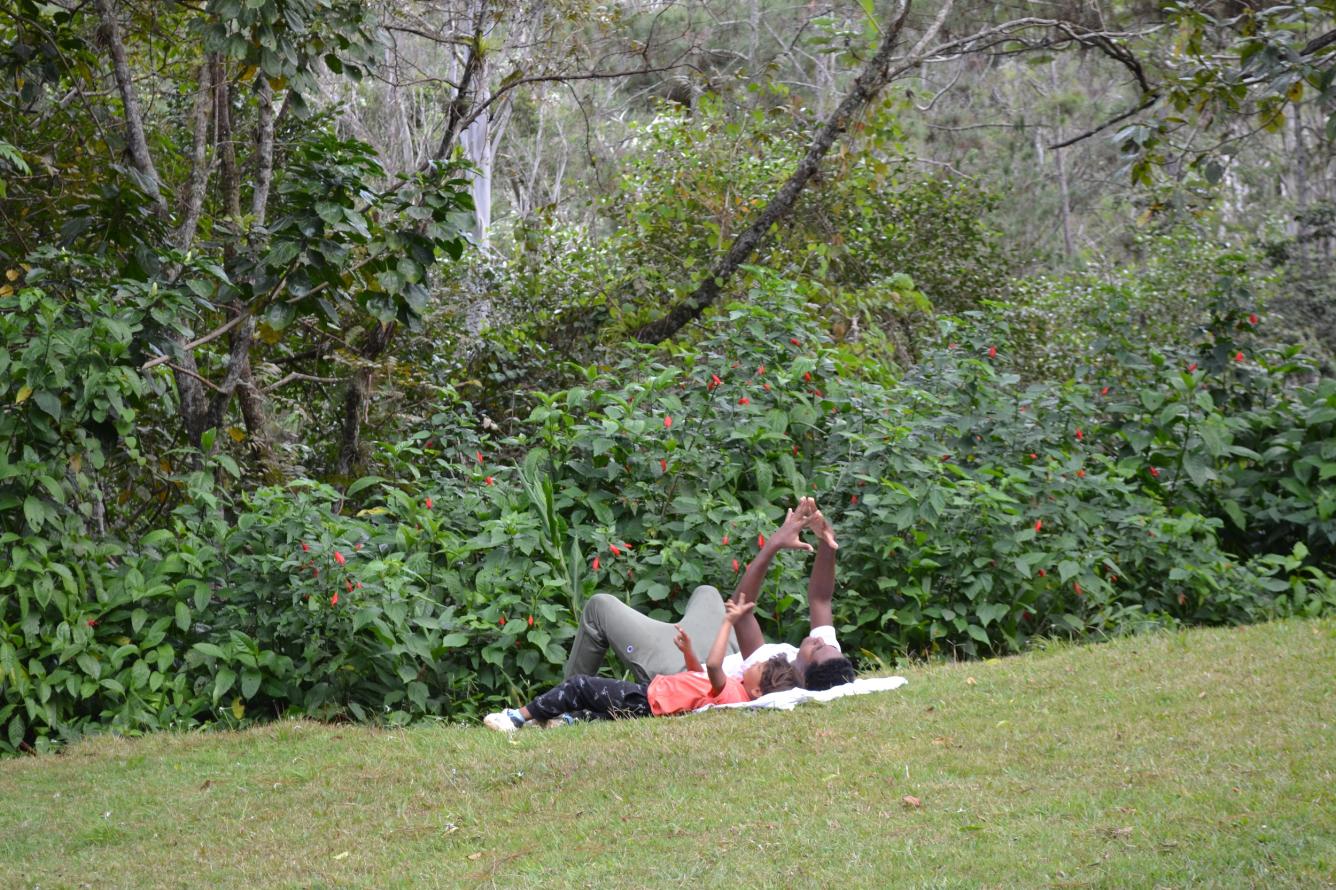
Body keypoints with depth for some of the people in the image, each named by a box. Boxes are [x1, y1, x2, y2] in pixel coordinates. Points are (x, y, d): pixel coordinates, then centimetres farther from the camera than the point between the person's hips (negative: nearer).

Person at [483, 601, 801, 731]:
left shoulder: (731, 694, -28)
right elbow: (699, 678, 19)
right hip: (650, 692, 10)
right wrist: (688, 651, 5)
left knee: (580, 685, -6)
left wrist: (729, 622, -42)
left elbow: (712, 667, -46)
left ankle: (519, 717, 2)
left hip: (643, 701, -10)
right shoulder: (736, 688, 2)